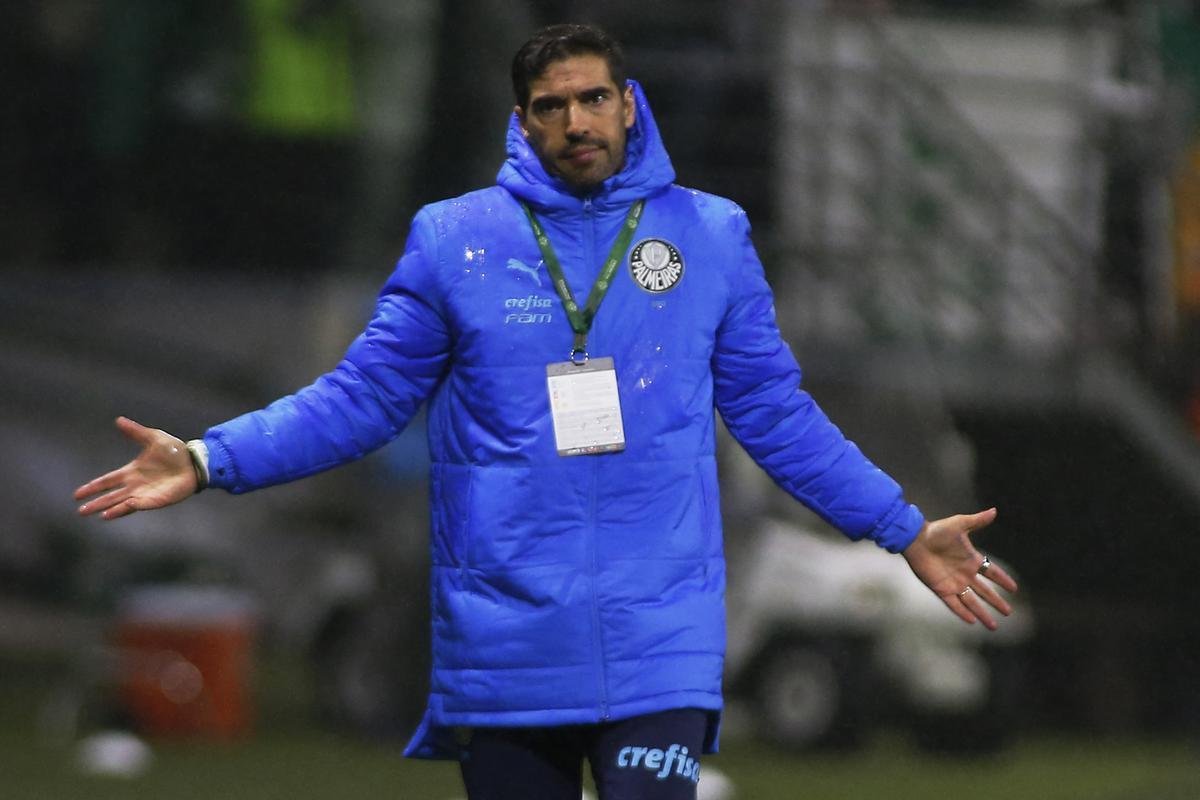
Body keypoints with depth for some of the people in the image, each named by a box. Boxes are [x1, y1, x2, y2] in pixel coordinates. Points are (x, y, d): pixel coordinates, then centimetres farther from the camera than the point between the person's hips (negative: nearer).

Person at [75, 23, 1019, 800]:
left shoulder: (711, 237, 6)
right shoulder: (453, 240, 4)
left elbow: (777, 413, 12)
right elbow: (365, 396, 6)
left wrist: (904, 529, 9)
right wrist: (209, 461, -5)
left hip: (658, 646, -1)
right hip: (502, 648, 1)